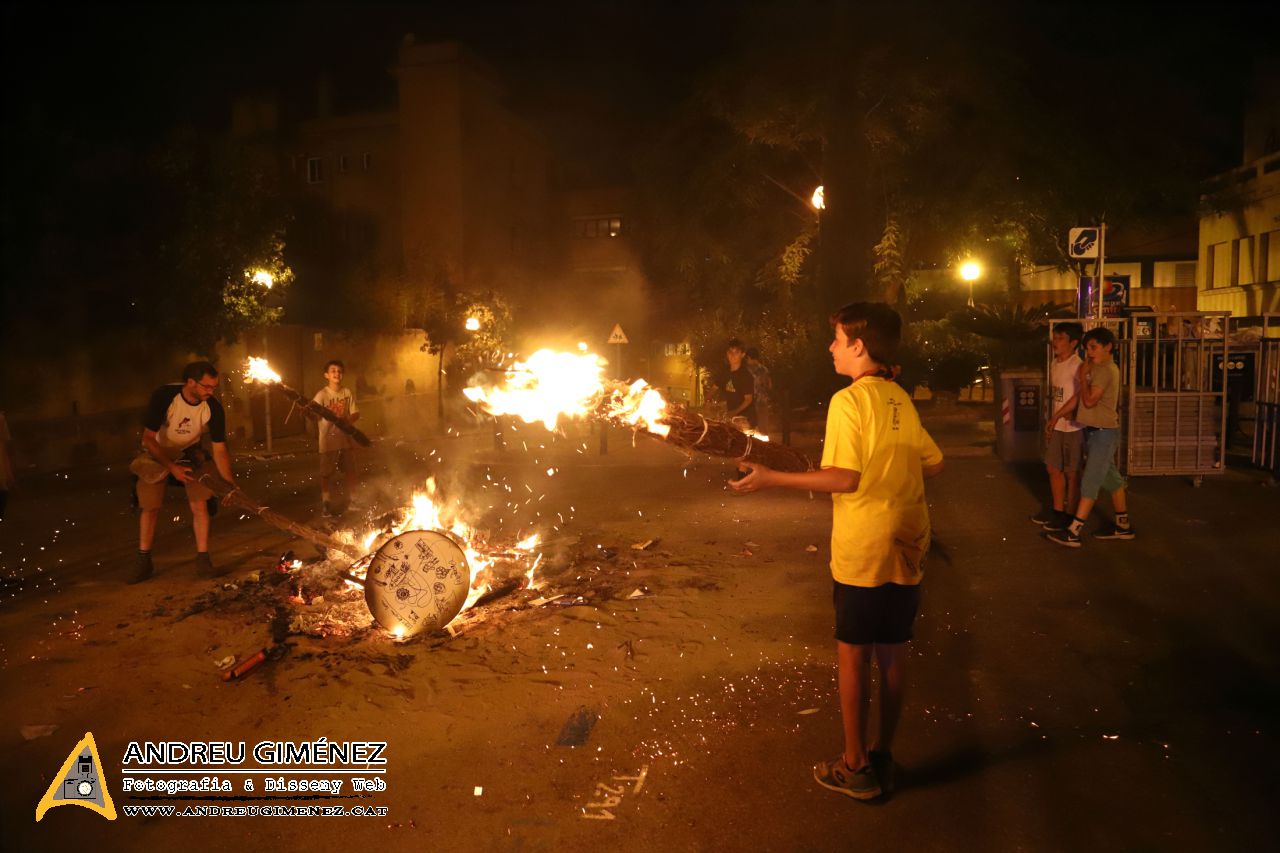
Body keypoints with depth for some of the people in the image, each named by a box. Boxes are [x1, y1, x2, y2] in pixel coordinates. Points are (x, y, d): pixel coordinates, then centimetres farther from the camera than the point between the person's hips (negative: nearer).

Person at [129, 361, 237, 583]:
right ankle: (144, 564, 13)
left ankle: (203, 561, -1)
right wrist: (171, 467, -28)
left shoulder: (213, 408, -23)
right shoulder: (164, 397, -30)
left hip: (190, 454, 2)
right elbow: (148, 439, -23)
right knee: (149, 507, -2)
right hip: (158, 454, -2)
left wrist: (231, 484, -26)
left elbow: (220, 450, -18)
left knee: (200, 504, -10)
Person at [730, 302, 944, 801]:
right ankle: (883, 757, 26)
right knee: (892, 653, 14)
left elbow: (844, 478, -21)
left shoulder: (849, 400, -14)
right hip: (906, 545, 7)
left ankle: (855, 766, 14)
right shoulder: (901, 400, 8)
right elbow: (933, 464, 13)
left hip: (863, 551, -7)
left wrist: (774, 479, -16)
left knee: (853, 654, 4)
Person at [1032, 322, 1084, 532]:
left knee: (1071, 472, 3)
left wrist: (1055, 417, -16)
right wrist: (1051, 421, 9)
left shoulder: (1078, 366, -16)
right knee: (1053, 468, 15)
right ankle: (1057, 510, 28)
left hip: (1073, 427, -8)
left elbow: (1078, 396, -18)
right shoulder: (1054, 364, 9)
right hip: (1057, 426, 8)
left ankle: (1069, 515, 14)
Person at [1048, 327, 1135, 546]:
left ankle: (1073, 533, -10)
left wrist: (1083, 375, -13)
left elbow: (1089, 400, -21)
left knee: (1090, 482, -10)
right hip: (1097, 431, 10)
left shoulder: (1105, 370, -16)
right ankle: (1123, 526, 25)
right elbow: (1086, 399, 16)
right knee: (1111, 479, 16)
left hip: (1103, 432, -10)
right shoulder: (1101, 368, 15)